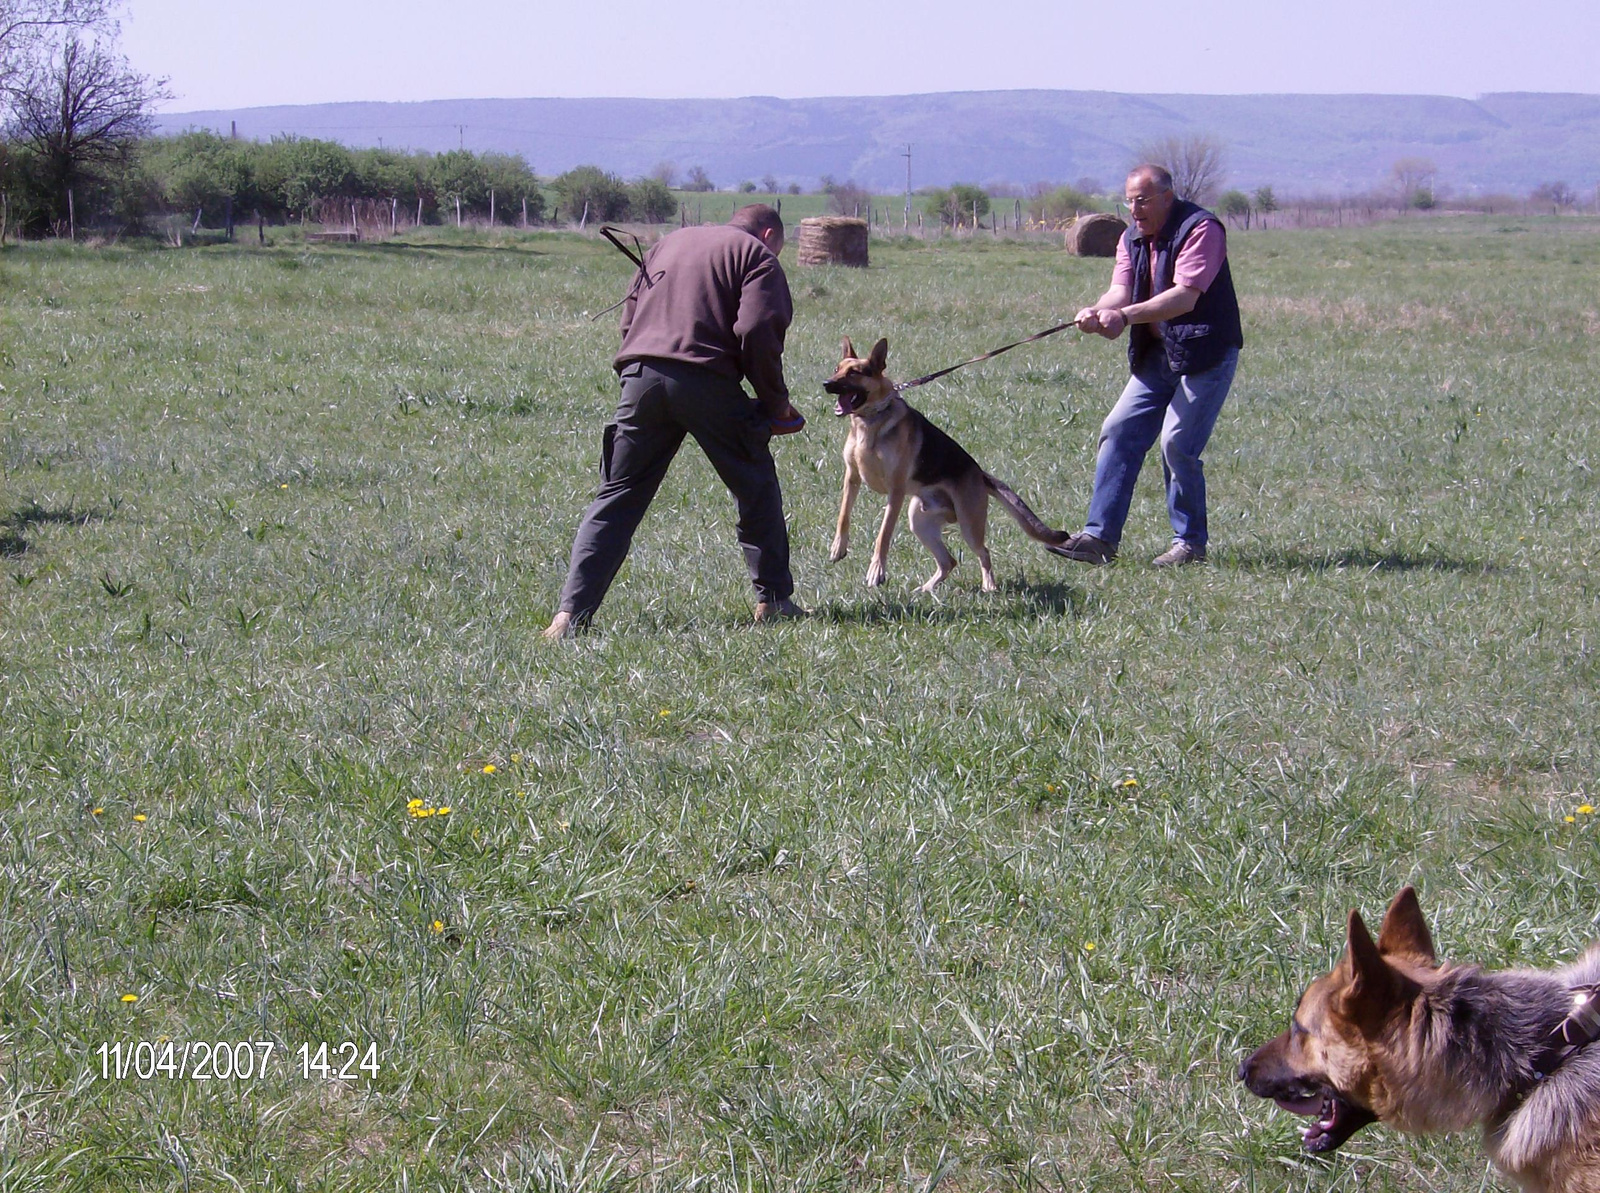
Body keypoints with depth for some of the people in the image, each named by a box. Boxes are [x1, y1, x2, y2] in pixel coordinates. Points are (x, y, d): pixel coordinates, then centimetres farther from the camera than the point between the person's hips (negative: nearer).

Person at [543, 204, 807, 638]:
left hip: (640, 374, 4)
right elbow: (756, 331, -5)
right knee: (756, 489, 14)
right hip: (709, 382, -4)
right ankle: (773, 599, 20)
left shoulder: (668, 243, 29)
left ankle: (571, 612, -4)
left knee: (617, 497, 5)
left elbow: (628, 320, 23)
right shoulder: (757, 255, 10)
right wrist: (776, 402, 4)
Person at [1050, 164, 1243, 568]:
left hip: (1205, 353, -8)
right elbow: (1120, 289, -5)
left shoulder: (1201, 229, -15)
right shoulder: (1132, 239, 9)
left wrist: (1125, 315, -37)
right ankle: (1099, 536, 1)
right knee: (1119, 432, 0)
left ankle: (1190, 542, 4)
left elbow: (1185, 295, -26)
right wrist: (1097, 311, -29)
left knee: (1178, 444, -11)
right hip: (1156, 354, 8)